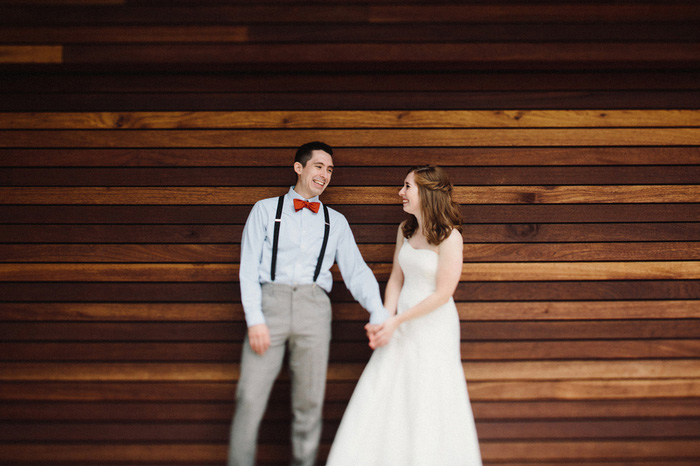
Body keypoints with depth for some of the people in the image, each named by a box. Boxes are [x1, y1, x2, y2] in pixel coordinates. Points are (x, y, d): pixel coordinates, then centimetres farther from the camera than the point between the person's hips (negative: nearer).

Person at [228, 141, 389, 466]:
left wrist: (378, 312, -9)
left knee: (309, 405, 6)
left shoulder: (335, 222, 17)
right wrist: (255, 319, -9)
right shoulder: (266, 210, 12)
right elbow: (249, 268, 4)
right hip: (270, 301, -2)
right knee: (250, 401, -4)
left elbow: (356, 271, 8)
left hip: (313, 306, 2)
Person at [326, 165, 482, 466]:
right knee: (381, 397, 7)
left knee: (427, 405, 3)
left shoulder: (449, 237, -16)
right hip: (402, 323, 6)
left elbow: (442, 294, -16)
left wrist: (397, 320, -15)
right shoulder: (405, 230, 5)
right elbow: (396, 279, 8)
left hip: (434, 325, -6)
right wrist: (385, 320, -6)